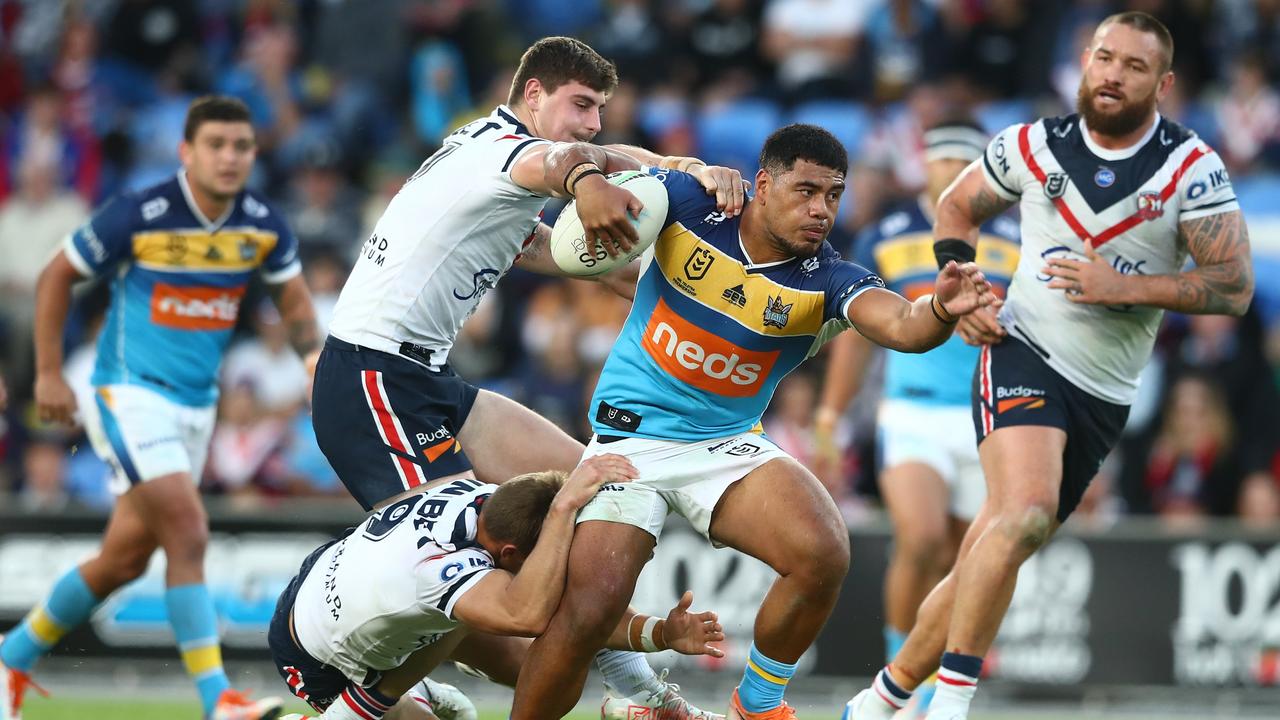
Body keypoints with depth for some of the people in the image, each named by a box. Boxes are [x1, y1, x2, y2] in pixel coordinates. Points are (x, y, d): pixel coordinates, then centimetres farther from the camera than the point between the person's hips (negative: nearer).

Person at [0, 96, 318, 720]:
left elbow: (294, 300, 12)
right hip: (130, 393, -6)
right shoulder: (139, 216, -16)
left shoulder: (262, 226, -2)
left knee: (124, 560, 12)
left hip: (196, 405, 6)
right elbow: (56, 276, -4)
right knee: (188, 532, -21)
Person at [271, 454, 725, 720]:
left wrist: (660, 633, -32)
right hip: (312, 659, -7)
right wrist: (564, 506, -62)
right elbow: (527, 616, -64)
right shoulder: (445, 562, -46)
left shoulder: (485, 498, -23)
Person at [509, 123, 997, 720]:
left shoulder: (828, 283, -10)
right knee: (589, 609, -22)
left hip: (728, 446, 2)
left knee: (823, 556, -24)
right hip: (629, 439, -2)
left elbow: (903, 327, -29)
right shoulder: (689, 205, -9)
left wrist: (940, 311, -52)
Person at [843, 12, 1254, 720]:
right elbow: (956, 207, 18)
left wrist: (1123, 288, -20)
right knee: (1025, 515, -29)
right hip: (1023, 352, -2)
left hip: (1104, 395, 2)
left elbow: (1235, 285, -11)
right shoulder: (1034, 146, 0)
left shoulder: (1191, 168, -5)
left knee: (986, 558, 5)